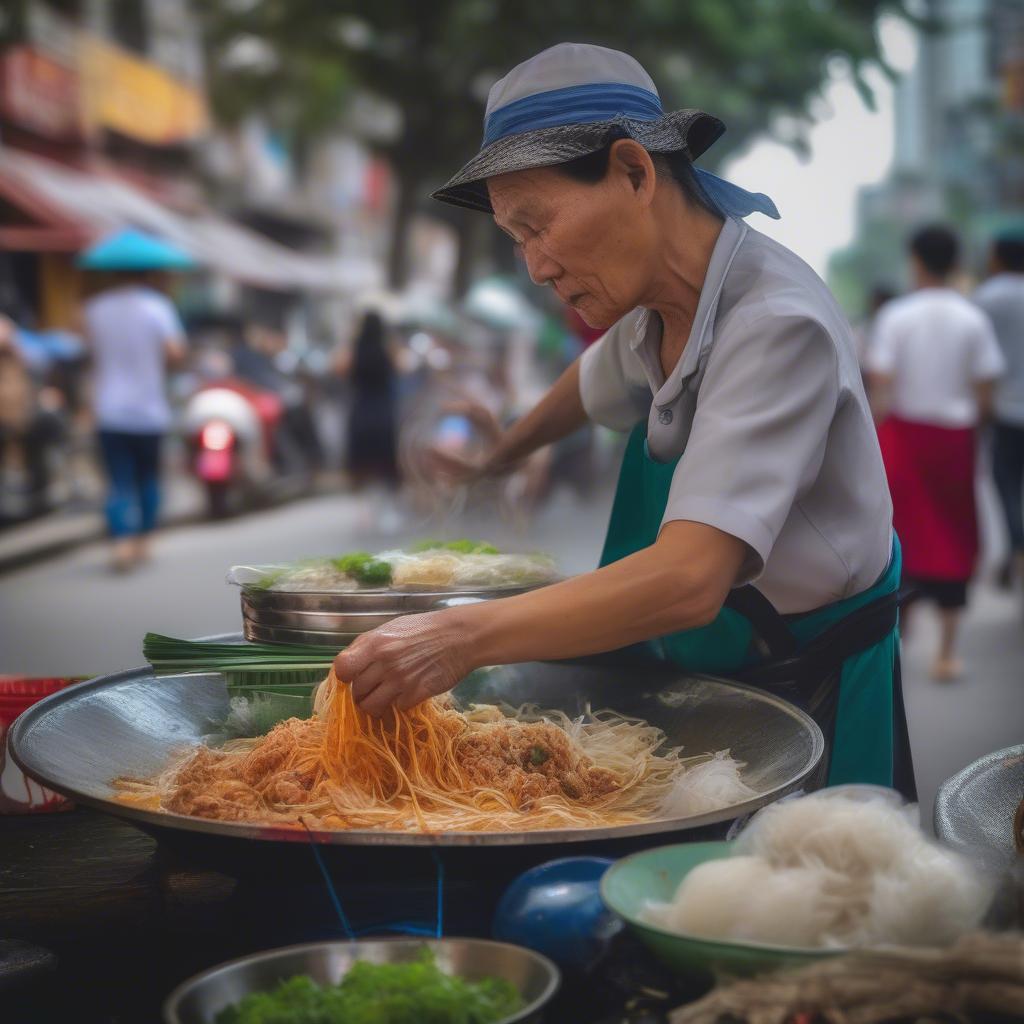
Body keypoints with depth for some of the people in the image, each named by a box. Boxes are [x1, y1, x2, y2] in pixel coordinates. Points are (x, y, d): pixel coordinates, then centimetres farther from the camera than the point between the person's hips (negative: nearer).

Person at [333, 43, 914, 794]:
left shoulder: (776, 326, -28)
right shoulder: (653, 321, -3)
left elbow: (688, 579, -39)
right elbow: (596, 384, 24)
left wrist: (464, 638, -43)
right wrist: (496, 458, 33)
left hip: (810, 697, -7)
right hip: (700, 677, 7)